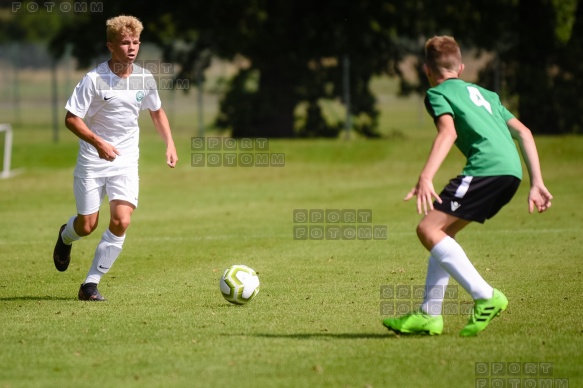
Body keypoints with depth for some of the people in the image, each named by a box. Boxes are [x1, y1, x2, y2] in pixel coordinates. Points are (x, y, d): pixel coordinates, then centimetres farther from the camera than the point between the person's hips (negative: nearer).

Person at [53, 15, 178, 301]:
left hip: (126, 162, 3)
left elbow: (157, 112, 16)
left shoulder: (145, 78, -2)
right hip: (92, 160, -3)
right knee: (87, 226, 3)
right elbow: (71, 118, -13)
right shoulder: (94, 79, -15)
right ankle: (66, 237, 43)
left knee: (121, 221, -16)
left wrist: (170, 144, 3)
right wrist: (98, 142, -27)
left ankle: (91, 284, -6)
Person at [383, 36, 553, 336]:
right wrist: (536, 184, 22)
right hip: (512, 170, 8)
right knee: (443, 232, 19)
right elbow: (523, 132, 25)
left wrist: (425, 178, -22)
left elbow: (448, 132, -11)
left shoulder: (438, 93, 9)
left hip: (486, 167, -8)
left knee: (428, 230, -9)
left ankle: (485, 297, -19)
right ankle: (429, 315, 18)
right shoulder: (484, 94, 32)